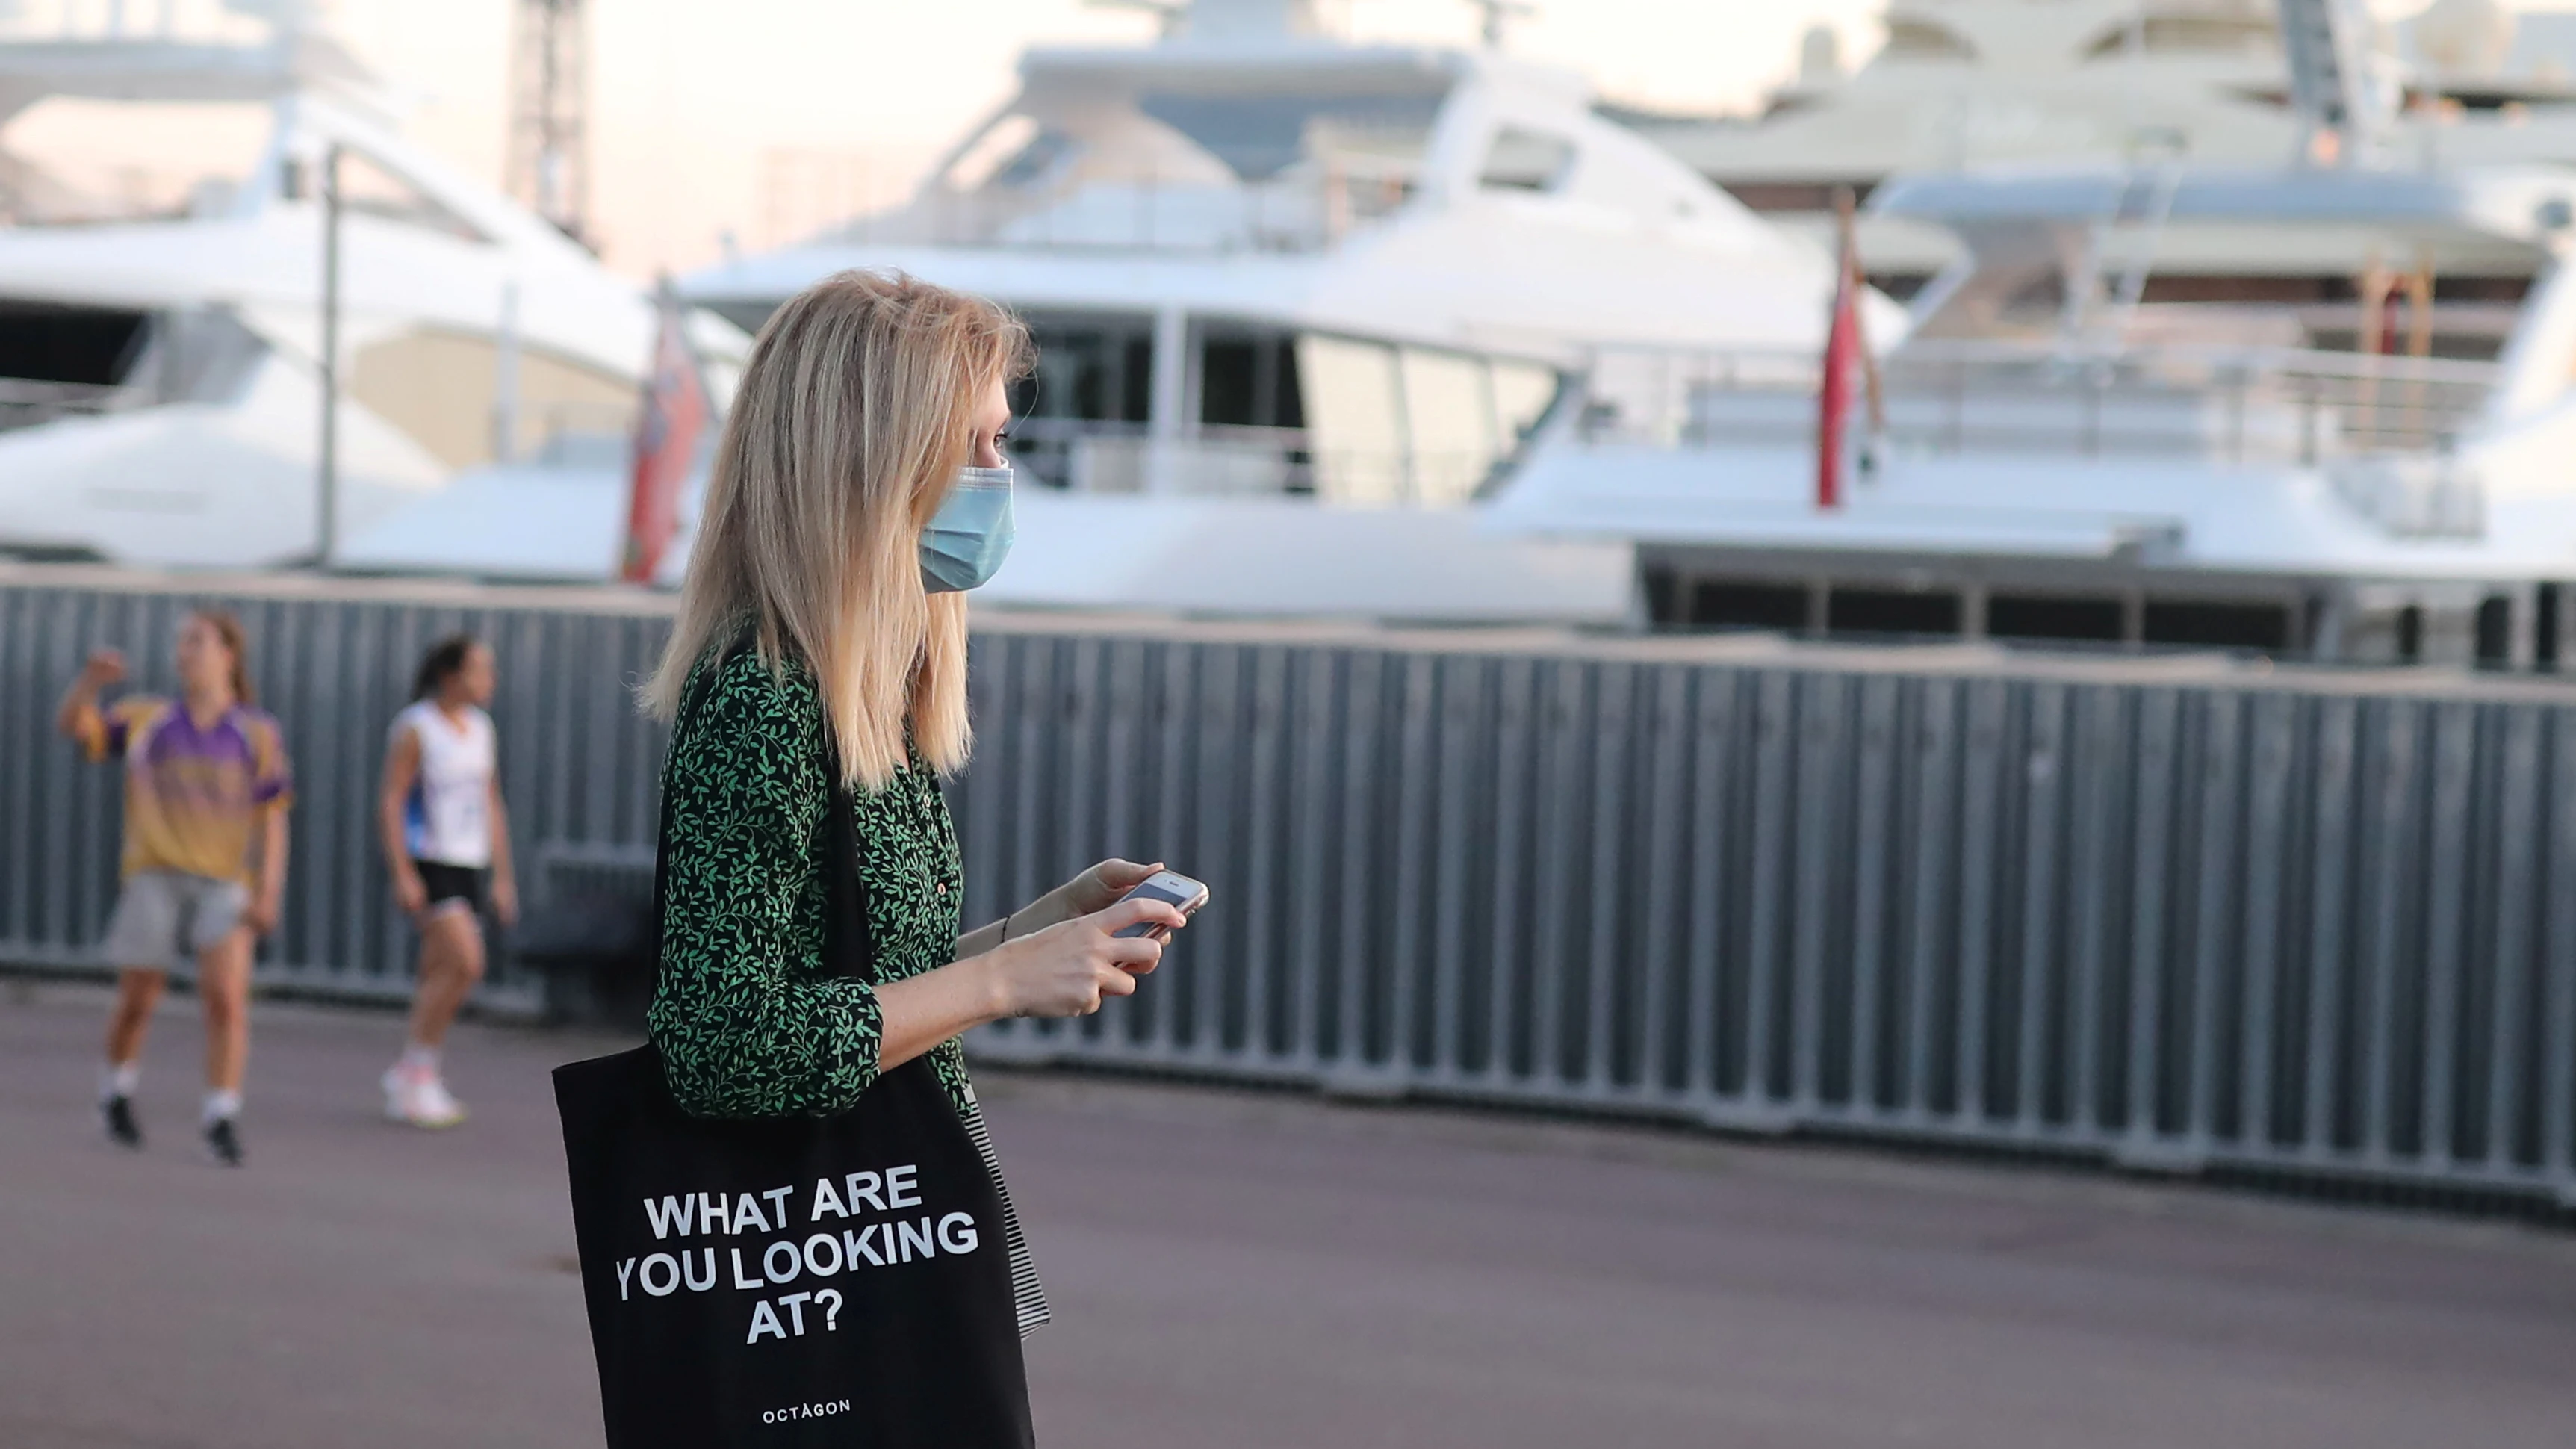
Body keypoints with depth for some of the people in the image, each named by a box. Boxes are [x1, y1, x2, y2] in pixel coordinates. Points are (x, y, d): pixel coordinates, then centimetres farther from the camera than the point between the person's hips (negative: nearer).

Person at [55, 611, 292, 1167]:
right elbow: (73, 725, 4)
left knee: (227, 995, -16)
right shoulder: (146, 719, 9)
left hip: (224, 883, -1)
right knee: (137, 999, 5)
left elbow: (272, 820, 3)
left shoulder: (258, 734, 5)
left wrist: (268, 892, -6)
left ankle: (222, 1115, -10)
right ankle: (117, 1090, 30)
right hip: (154, 876, 1)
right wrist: (92, 681, -15)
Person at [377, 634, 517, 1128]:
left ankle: (406, 1086, 14)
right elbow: (390, 803, -11)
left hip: (471, 866, 7)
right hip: (427, 864, -7)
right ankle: (418, 1069, -7)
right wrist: (402, 875, -18)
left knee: (440, 973, 6)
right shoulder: (414, 729, -9)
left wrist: (502, 877, 16)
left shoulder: (481, 728, 13)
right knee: (466, 962, -18)